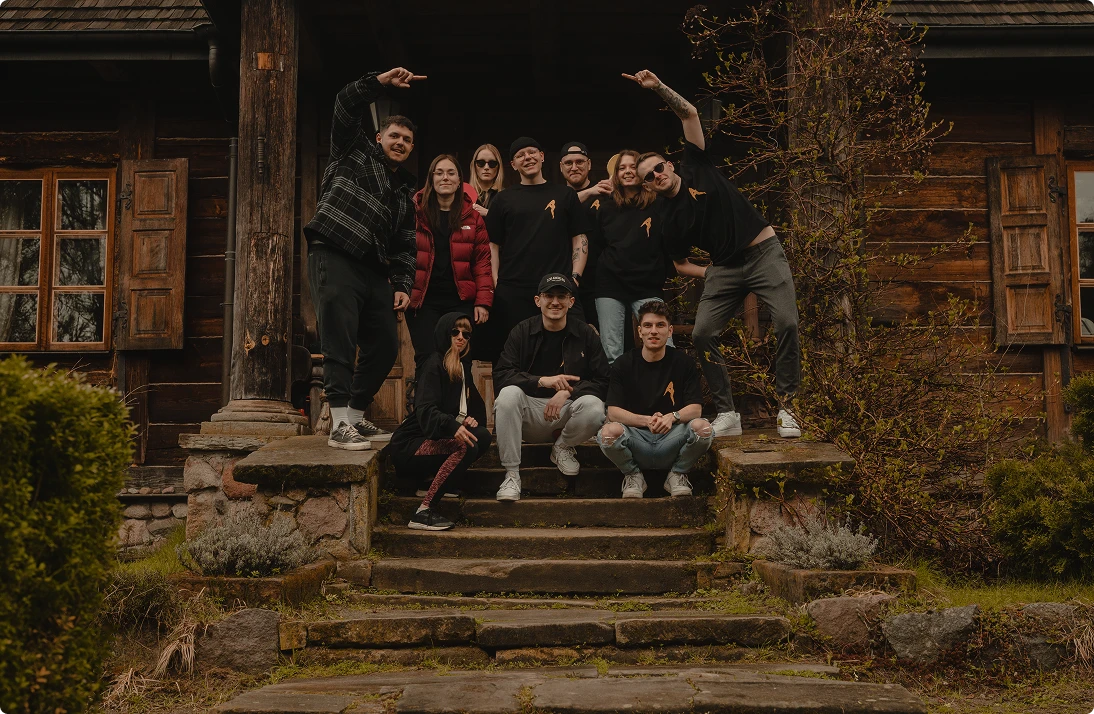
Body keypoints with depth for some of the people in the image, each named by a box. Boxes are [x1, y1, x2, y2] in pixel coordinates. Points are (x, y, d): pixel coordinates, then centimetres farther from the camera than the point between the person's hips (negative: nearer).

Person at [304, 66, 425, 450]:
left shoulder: (405, 191, 24)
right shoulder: (356, 151, 11)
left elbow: (405, 245, 21)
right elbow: (346, 105, -3)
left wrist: (402, 285, 9)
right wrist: (381, 81, -12)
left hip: (374, 269, 7)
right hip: (334, 257, -7)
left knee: (385, 346, 6)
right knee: (341, 343, -13)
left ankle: (355, 416, 19)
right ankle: (339, 425, -13)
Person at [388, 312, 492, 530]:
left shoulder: (463, 367, 13)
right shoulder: (434, 365, -13)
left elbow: (475, 406, 17)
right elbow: (425, 412, -27)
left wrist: (472, 419, -8)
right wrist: (452, 426, -45)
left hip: (437, 438, 8)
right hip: (408, 445, -8)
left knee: (482, 436, -15)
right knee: (466, 446, -30)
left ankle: (431, 482, -6)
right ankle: (423, 512, -30)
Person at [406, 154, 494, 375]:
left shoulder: (472, 217, 8)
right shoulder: (416, 212, 4)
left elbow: (482, 261, 5)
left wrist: (483, 300, -3)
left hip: (460, 302, 1)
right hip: (423, 301, -1)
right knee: (426, 361, -6)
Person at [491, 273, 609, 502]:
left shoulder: (585, 334, 1)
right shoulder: (522, 332, 0)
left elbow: (602, 380, -3)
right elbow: (501, 375, -10)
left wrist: (567, 392, -21)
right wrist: (542, 381, -25)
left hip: (567, 408, 0)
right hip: (531, 412, 0)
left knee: (594, 406, -31)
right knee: (508, 394, -31)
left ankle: (563, 447, 4)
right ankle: (511, 474, -22)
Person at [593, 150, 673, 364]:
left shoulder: (657, 204, 0)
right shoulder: (607, 207, 10)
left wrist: (662, 275, -4)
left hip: (648, 286, -3)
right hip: (610, 285, 3)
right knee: (611, 354, 2)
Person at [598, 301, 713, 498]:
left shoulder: (683, 363, 3)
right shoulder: (623, 364, 1)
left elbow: (695, 408, -4)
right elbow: (613, 412, -8)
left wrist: (672, 417, -27)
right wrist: (647, 421, -27)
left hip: (671, 439, 1)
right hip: (637, 438, -1)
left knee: (702, 427, -29)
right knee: (609, 432, -33)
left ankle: (677, 475, 1)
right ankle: (633, 475, 1)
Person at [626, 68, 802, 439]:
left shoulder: (698, 169, 3)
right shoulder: (669, 218, 7)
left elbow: (689, 113, -1)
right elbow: (680, 264, 17)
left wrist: (658, 87, -11)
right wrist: (710, 275, 1)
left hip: (764, 253, -3)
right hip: (724, 268, 3)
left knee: (787, 323, -19)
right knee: (702, 333, -10)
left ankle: (786, 408, -8)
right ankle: (727, 414, -1)